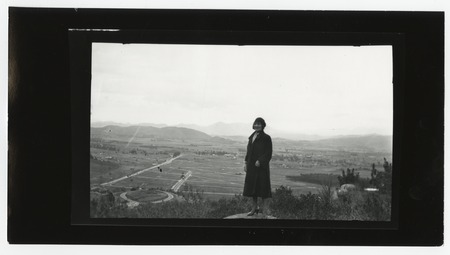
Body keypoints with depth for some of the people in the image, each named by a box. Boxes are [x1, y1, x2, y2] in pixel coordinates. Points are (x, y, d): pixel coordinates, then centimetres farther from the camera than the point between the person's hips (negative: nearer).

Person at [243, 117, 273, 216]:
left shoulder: (266, 138, -6)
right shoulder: (252, 137, 14)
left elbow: (268, 153, -10)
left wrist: (260, 161, -20)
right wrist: (246, 163, 8)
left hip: (261, 166, -7)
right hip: (251, 166, 7)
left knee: (263, 186, -4)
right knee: (252, 186, 8)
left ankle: (265, 209, 1)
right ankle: (254, 208, 16)